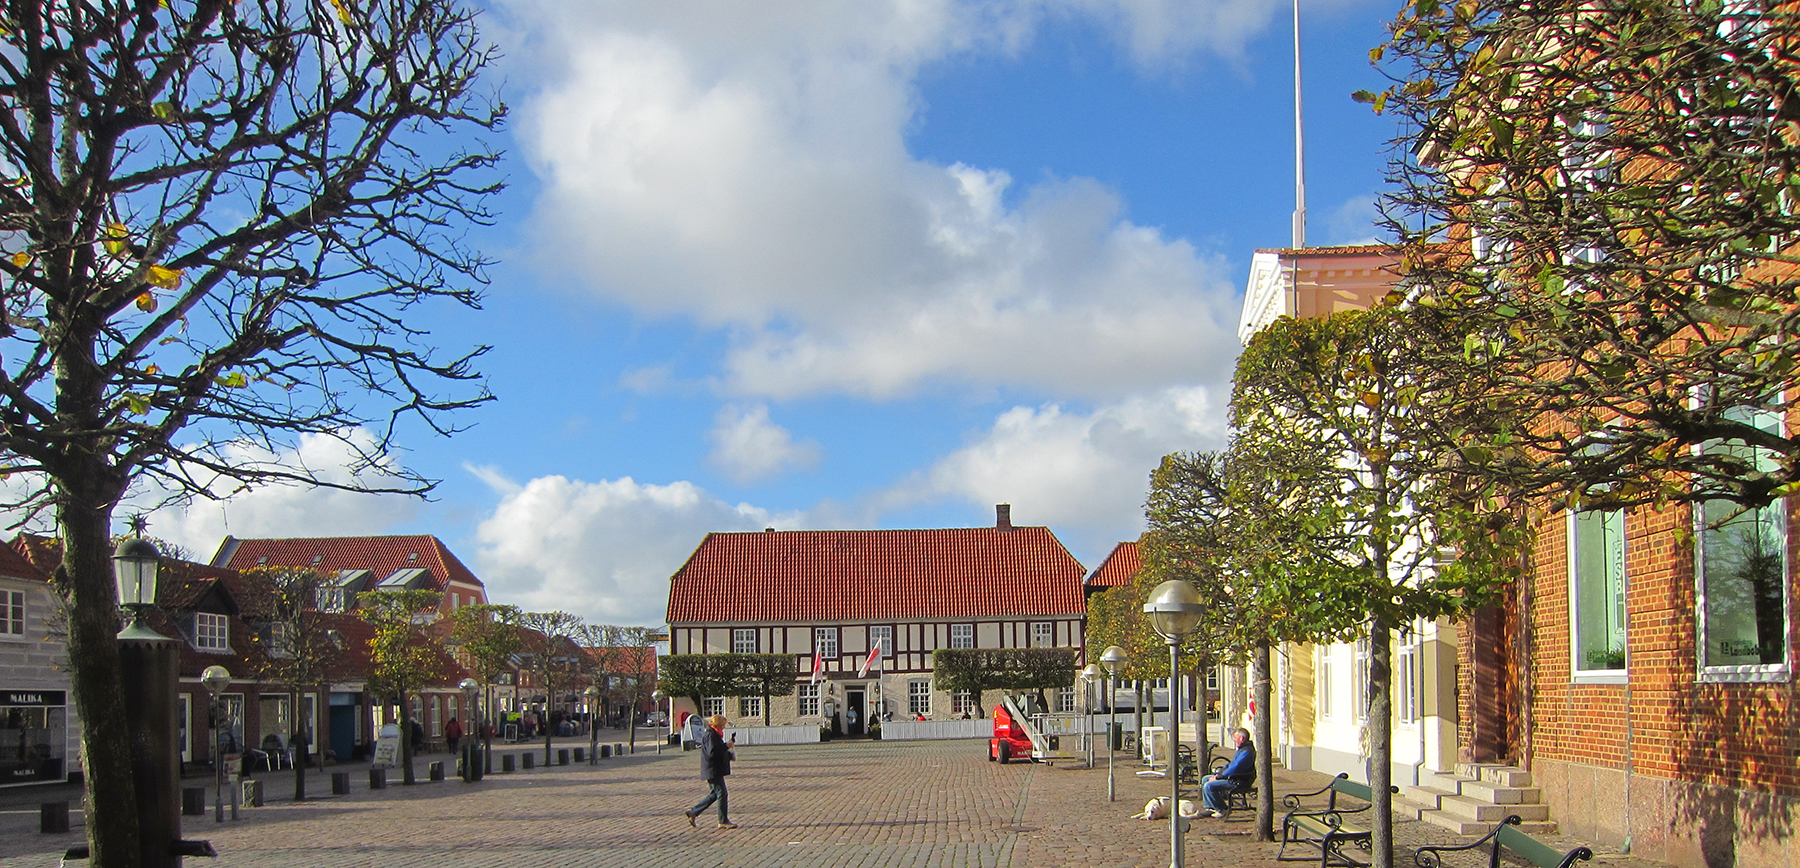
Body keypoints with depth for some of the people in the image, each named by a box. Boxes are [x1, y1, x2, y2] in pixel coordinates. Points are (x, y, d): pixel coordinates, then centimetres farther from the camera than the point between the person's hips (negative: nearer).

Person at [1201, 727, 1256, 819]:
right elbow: (1231, 765, 22)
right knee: (1205, 779, 15)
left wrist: (1218, 777, -17)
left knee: (1208, 786, -21)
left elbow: (1234, 769, -26)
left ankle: (1223, 810, -8)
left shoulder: (1246, 752, -22)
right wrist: (1219, 773, 7)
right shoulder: (1242, 749, 14)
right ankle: (1210, 808, 13)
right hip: (1232, 777, 11)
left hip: (1238, 781, -11)